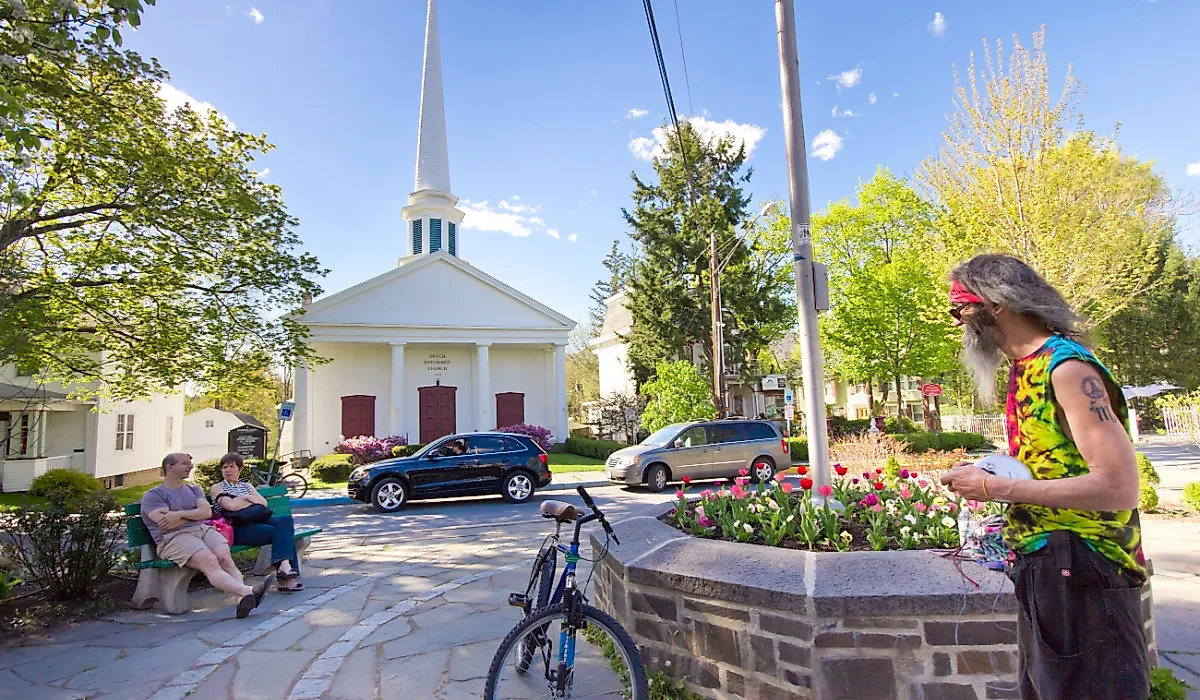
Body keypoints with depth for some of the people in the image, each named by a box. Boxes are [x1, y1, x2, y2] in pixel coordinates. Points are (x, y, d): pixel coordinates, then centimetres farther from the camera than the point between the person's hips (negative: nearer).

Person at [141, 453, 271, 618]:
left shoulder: (194, 489, 28)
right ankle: (247, 591, -53)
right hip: (175, 538, -5)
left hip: (203, 530, 5)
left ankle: (242, 599, -49)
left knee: (225, 557, -28)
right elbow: (167, 524, -6)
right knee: (210, 561, -33)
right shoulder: (152, 496, 11)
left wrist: (181, 514, -6)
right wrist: (194, 514, 5)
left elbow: (207, 512, 8)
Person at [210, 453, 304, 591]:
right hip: (238, 527, -5)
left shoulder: (247, 486, 29)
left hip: (257, 520, 5)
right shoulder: (217, 488, 12)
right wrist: (253, 501, 6)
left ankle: (284, 565, -39)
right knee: (282, 531, -27)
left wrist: (247, 497, 0)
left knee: (286, 519, -27)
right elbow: (231, 506, -7)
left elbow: (264, 503, 14)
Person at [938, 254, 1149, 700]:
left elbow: (1119, 487, -25)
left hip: (1082, 575, -9)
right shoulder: (1025, 368, 9)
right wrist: (984, 477, 2)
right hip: (1041, 570, 9)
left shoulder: (1068, 367, -18)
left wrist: (997, 488, -22)